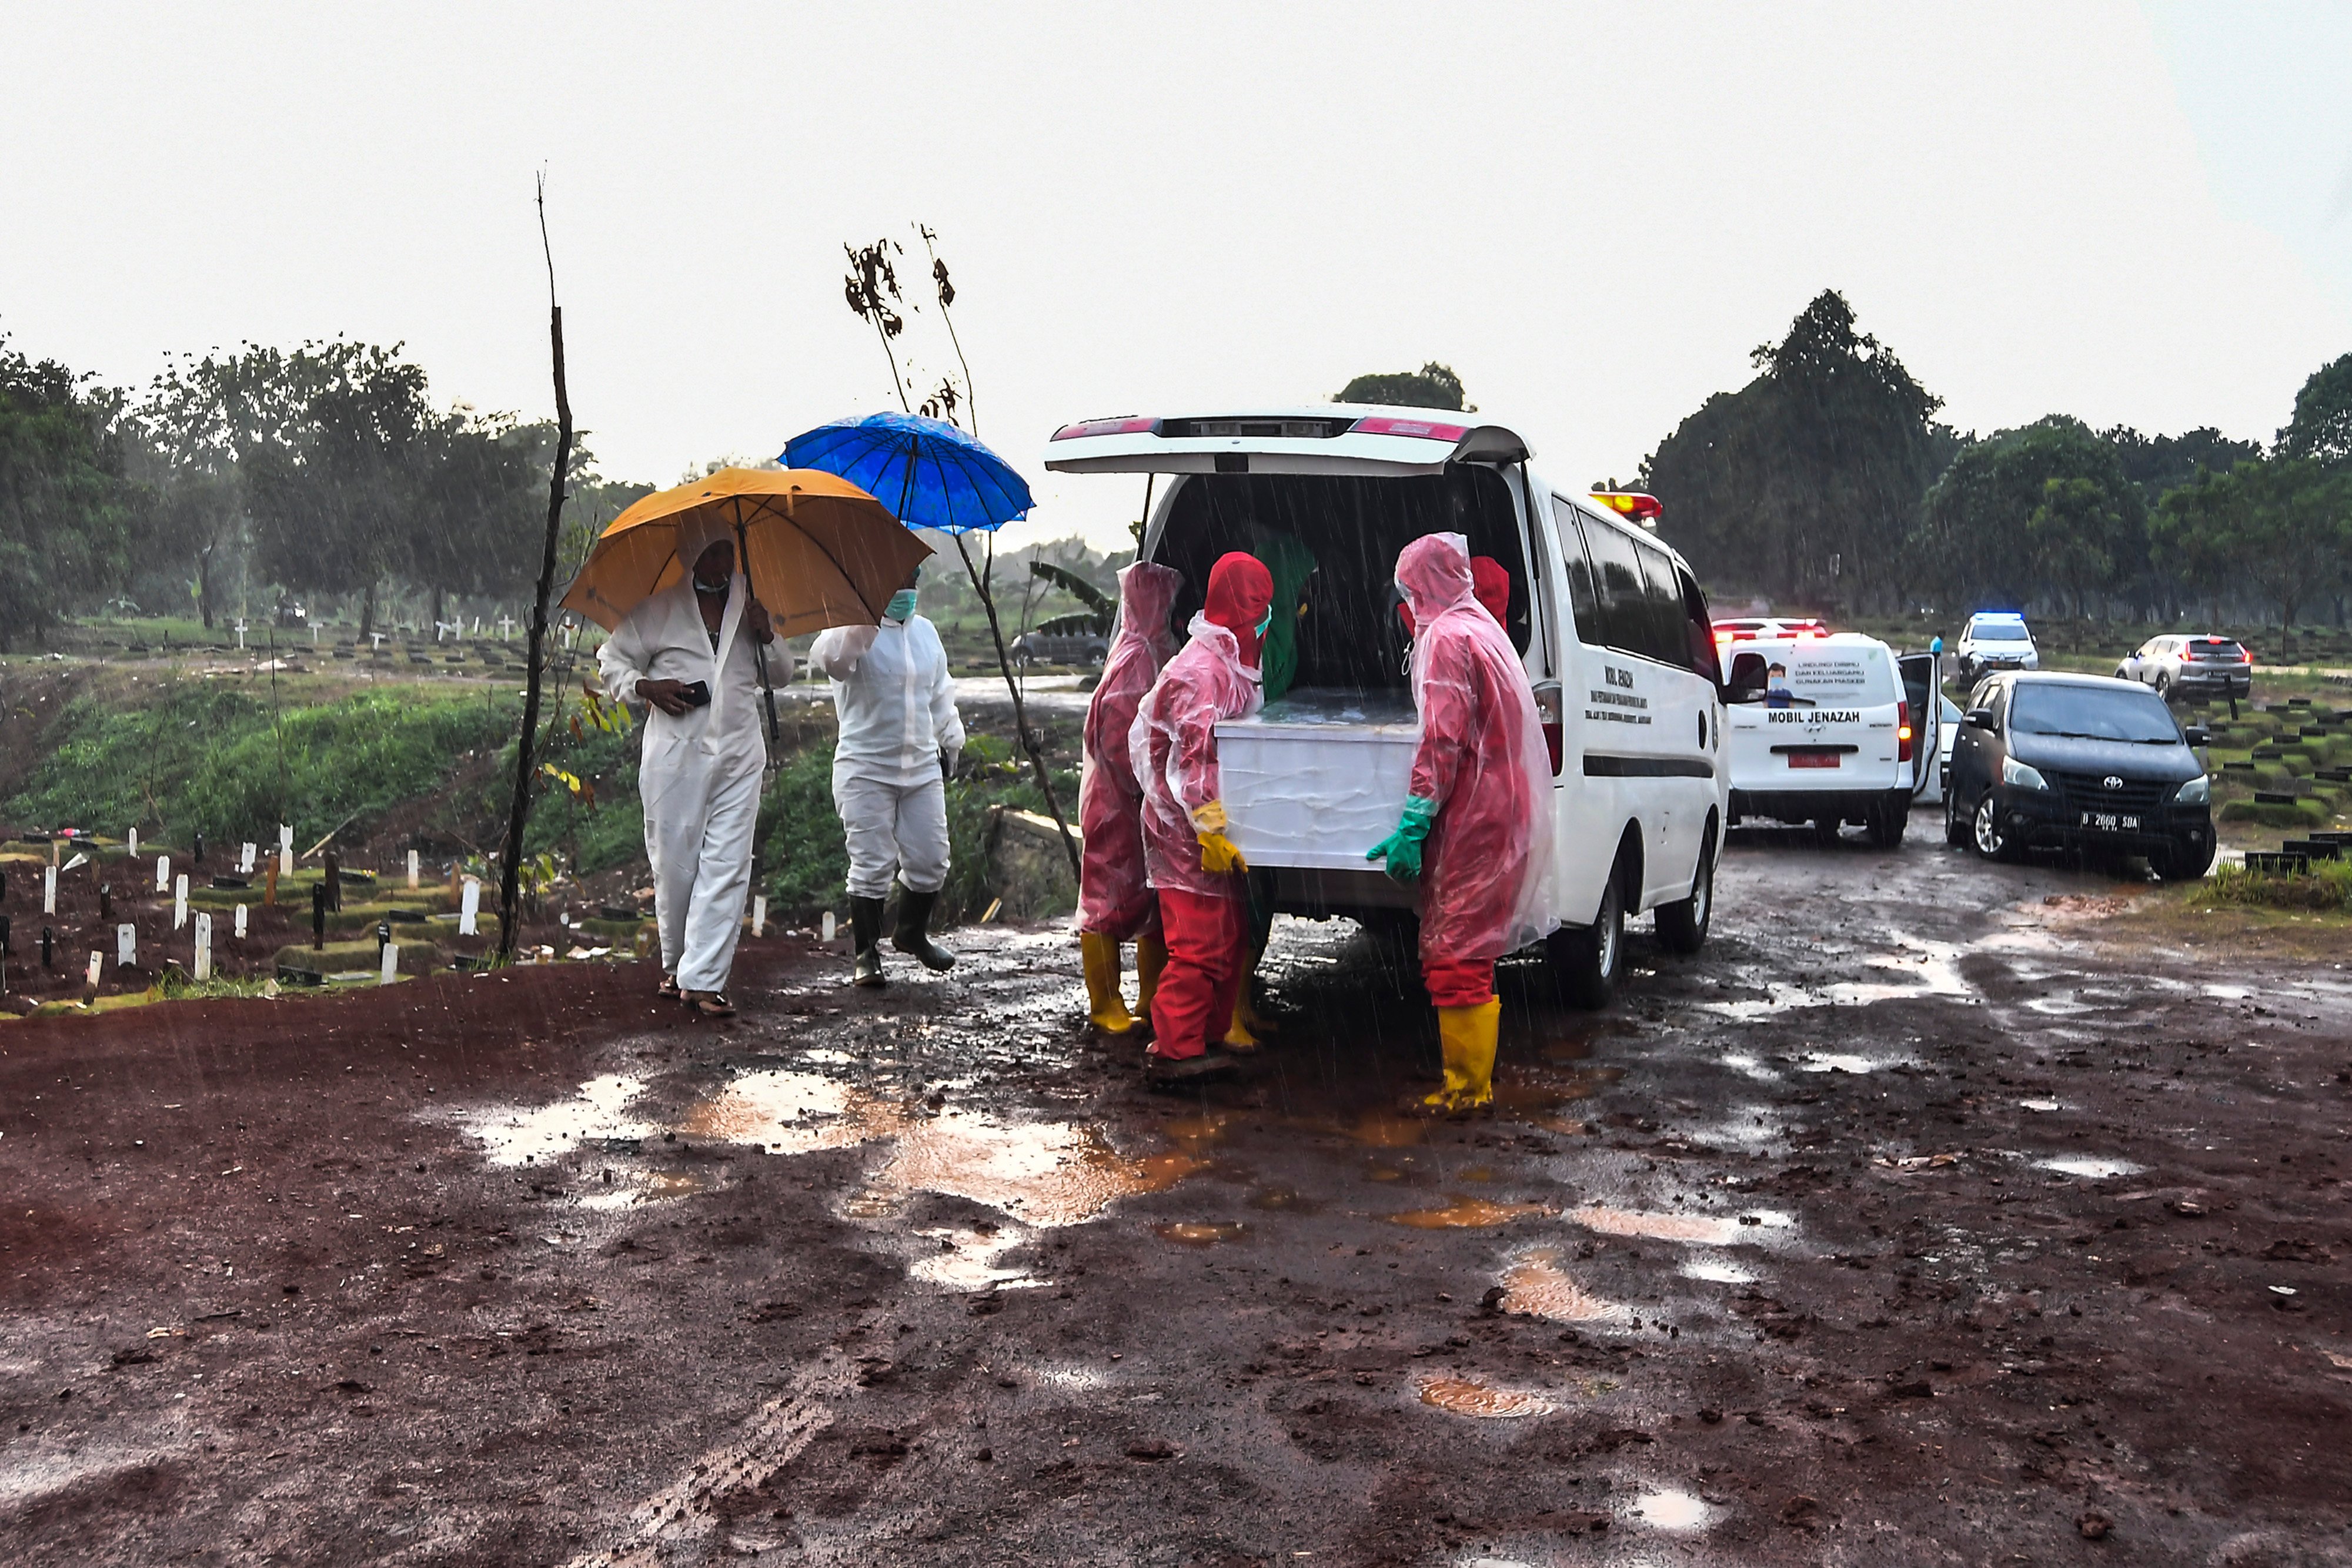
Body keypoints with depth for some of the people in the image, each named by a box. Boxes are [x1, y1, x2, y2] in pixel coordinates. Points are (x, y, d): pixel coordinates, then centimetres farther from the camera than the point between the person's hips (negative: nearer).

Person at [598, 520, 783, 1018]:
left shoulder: (750, 606, 12)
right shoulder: (659, 609, 3)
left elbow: (783, 674, 19)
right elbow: (612, 659, 10)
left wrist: (767, 638, -1)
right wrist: (645, 687, -9)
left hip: (739, 755, 2)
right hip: (675, 755, -2)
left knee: (727, 865, -6)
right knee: (675, 863, 4)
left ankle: (704, 978, -6)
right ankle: (675, 964, 24)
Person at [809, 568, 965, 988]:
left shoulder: (926, 631, 12)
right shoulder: (857, 631, -9)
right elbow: (830, 657, -33)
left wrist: (950, 740, 26)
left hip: (923, 768, 6)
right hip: (866, 769, -6)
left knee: (931, 861, 8)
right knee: (872, 865, -5)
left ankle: (912, 933, 31)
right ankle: (866, 952, 8)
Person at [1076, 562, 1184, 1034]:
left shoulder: (1155, 650, 12)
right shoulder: (1136, 655, -16)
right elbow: (1114, 728, -21)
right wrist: (1144, 785, -17)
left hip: (1144, 799, 10)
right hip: (1119, 800, -10)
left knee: (1154, 894, 14)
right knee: (1110, 894, -2)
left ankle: (1152, 998, 23)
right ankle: (1106, 1007, 5)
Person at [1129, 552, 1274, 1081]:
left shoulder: (1230, 665, 13)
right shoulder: (1200, 671, -19)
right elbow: (1191, 763, -23)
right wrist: (1210, 829, -22)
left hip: (1214, 829, 10)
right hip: (1189, 836, -10)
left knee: (1229, 938, 15)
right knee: (1199, 943, -9)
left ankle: (1209, 1035, 25)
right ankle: (1175, 1051, -3)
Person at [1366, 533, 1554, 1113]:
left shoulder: (1447, 637, -12)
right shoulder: (1483, 628, 19)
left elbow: (1441, 743, -20)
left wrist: (1412, 827, -19)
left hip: (1473, 819, -10)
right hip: (1503, 812, 10)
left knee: (1453, 956, -5)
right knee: (1466, 952, 17)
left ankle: (1467, 1087, -1)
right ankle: (1472, 1079, 24)